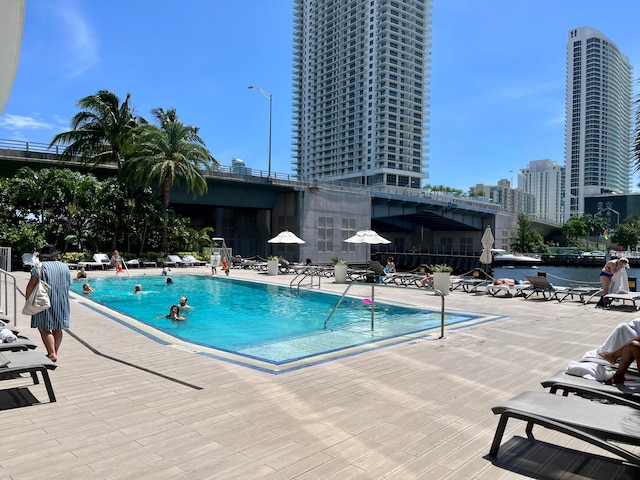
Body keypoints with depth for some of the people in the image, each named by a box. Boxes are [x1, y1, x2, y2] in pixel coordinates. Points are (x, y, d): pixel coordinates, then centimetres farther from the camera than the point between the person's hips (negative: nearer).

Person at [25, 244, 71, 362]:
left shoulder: (40, 267, -6)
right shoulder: (65, 267, 9)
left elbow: (31, 285, -10)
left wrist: (27, 298, 0)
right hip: (61, 303, 5)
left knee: (44, 329, -1)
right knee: (57, 329, 11)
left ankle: (52, 354, -9)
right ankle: (54, 353, 18)